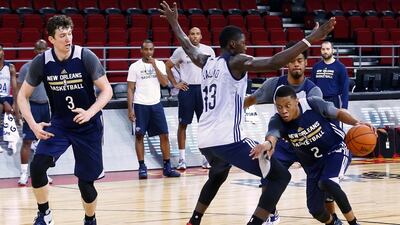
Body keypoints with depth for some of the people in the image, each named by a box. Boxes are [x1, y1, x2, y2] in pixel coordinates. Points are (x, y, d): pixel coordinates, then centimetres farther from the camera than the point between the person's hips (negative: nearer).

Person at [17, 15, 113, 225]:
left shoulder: (86, 57, -17)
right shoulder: (41, 62, -11)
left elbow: (107, 90, -12)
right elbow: (23, 96, -1)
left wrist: (90, 112, -28)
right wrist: (33, 125, -14)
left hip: (87, 125, -1)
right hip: (59, 123, 2)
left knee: (85, 181, 1)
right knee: (37, 165, -21)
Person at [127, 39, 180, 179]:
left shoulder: (159, 64, 7)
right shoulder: (135, 66, 0)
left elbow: (165, 83, -6)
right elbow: (130, 89, 0)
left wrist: (154, 66, -12)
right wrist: (130, 109, -8)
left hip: (156, 104, 2)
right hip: (140, 105, -2)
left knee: (164, 135, -1)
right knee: (139, 135, -2)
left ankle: (167, 167, 6)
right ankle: (142, 167, 6)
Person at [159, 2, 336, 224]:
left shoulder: (207, 62, 16)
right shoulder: (237, 62, -5)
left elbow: (188, 46, 37)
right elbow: (274, 63, -19)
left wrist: (174, 22, 54)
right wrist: (310, 39, -20)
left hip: (205, 140, 9)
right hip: (228, 139, -9)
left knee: (217, 176, 39)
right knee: (280, 176, -5)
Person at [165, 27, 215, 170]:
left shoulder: (208, 50, 5)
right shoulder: (181, 51, -1)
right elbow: (167, 66, 7)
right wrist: (175, 84, 1)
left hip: (204, 89, 2)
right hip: (187, 89, -2)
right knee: (183, 124, 0)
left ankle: (206, 158, 11)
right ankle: (182, 159, 5)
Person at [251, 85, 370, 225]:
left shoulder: (313, 104, -24)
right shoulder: (277, 122, -22)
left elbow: (338, 113, -7)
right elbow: (272, 135, -45)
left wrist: (356, 123, -25)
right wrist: (268, 144, -70)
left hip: (337, 148, -4)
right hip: (313, 162, 4)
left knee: (327, 182, -34)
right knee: (315, 209, -1)